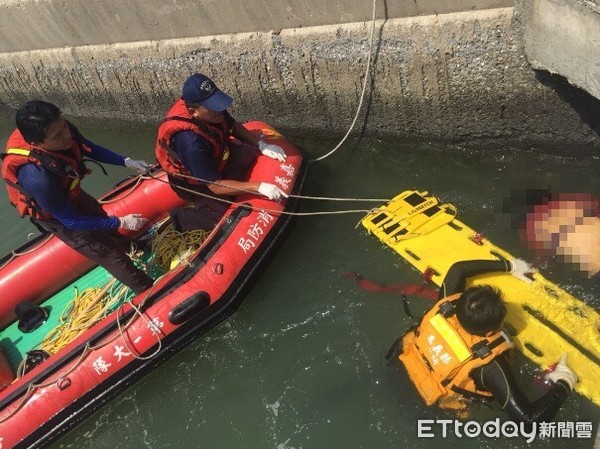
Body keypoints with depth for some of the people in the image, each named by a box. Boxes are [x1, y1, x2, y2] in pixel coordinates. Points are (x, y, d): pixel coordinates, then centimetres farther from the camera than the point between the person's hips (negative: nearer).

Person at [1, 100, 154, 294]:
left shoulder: (61, 129, -29)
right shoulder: (37, 177, -46)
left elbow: (89, 148, -4)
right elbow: (70, 221, -31)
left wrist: (127, 162, -13)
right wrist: (121, 222, -28)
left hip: (71, 194, 7)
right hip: (56, 216, -6)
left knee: (103, 223, 32)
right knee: (110, 256, 5)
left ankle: (130, 248, 63)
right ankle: (148, 290, 27)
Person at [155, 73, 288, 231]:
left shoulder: (211, 108, -22)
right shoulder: (190, 142, -42)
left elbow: (233, 126, 1)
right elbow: (215, 186, -35)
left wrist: (262, 145, -11)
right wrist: (259, 187, -37)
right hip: (195, 181, -7)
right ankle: (180, 219, 5)